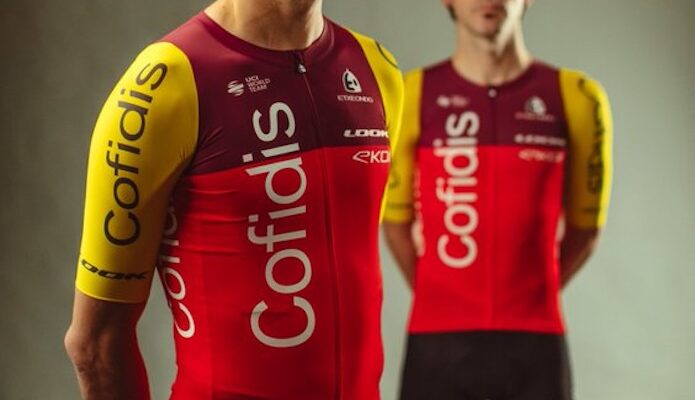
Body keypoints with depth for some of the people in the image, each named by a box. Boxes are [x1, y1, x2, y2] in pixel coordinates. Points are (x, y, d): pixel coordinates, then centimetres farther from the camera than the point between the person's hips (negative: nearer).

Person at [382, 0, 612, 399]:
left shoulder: (577, 97, 2)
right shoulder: (414, 95, 1)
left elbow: (586, 225, 11)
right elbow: (396, 218, 9)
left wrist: (531, 297, 9)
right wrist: (437, 296, 8)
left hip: (535, 340, 1)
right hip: (438, 341, 0)